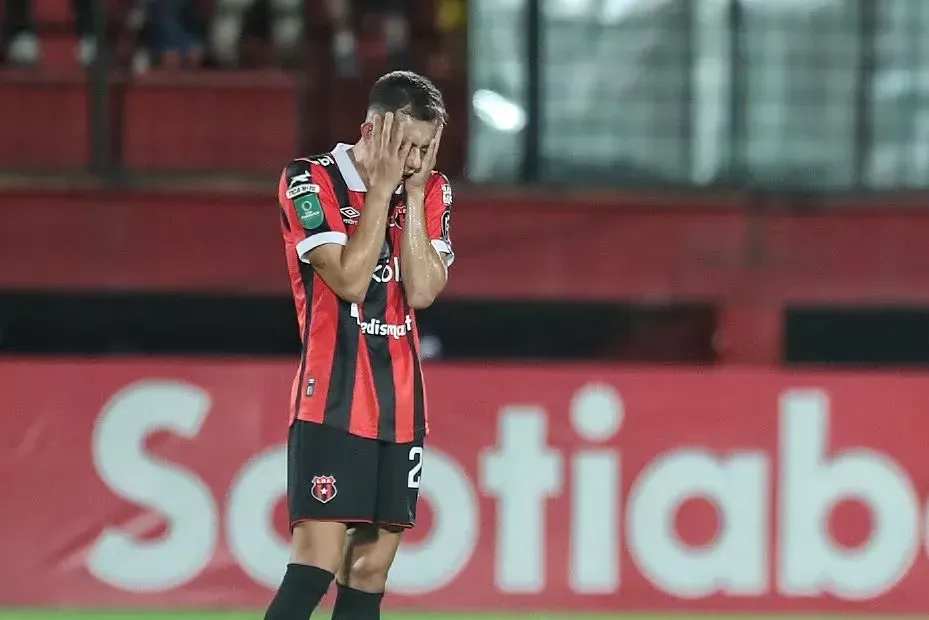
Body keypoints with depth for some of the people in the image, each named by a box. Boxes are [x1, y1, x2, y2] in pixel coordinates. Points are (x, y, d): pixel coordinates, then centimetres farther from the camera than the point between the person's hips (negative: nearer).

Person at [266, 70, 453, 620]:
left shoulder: (432, 192, 9)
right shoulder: (310, 182, -5)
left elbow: (422, 290, -3)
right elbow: (349, 279, -16)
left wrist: (413, 192, -5)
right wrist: (382, 186, -12)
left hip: (401, 407, 6)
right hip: (331, 403, -6)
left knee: (370, 573, 5)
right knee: (317, 564, -17)